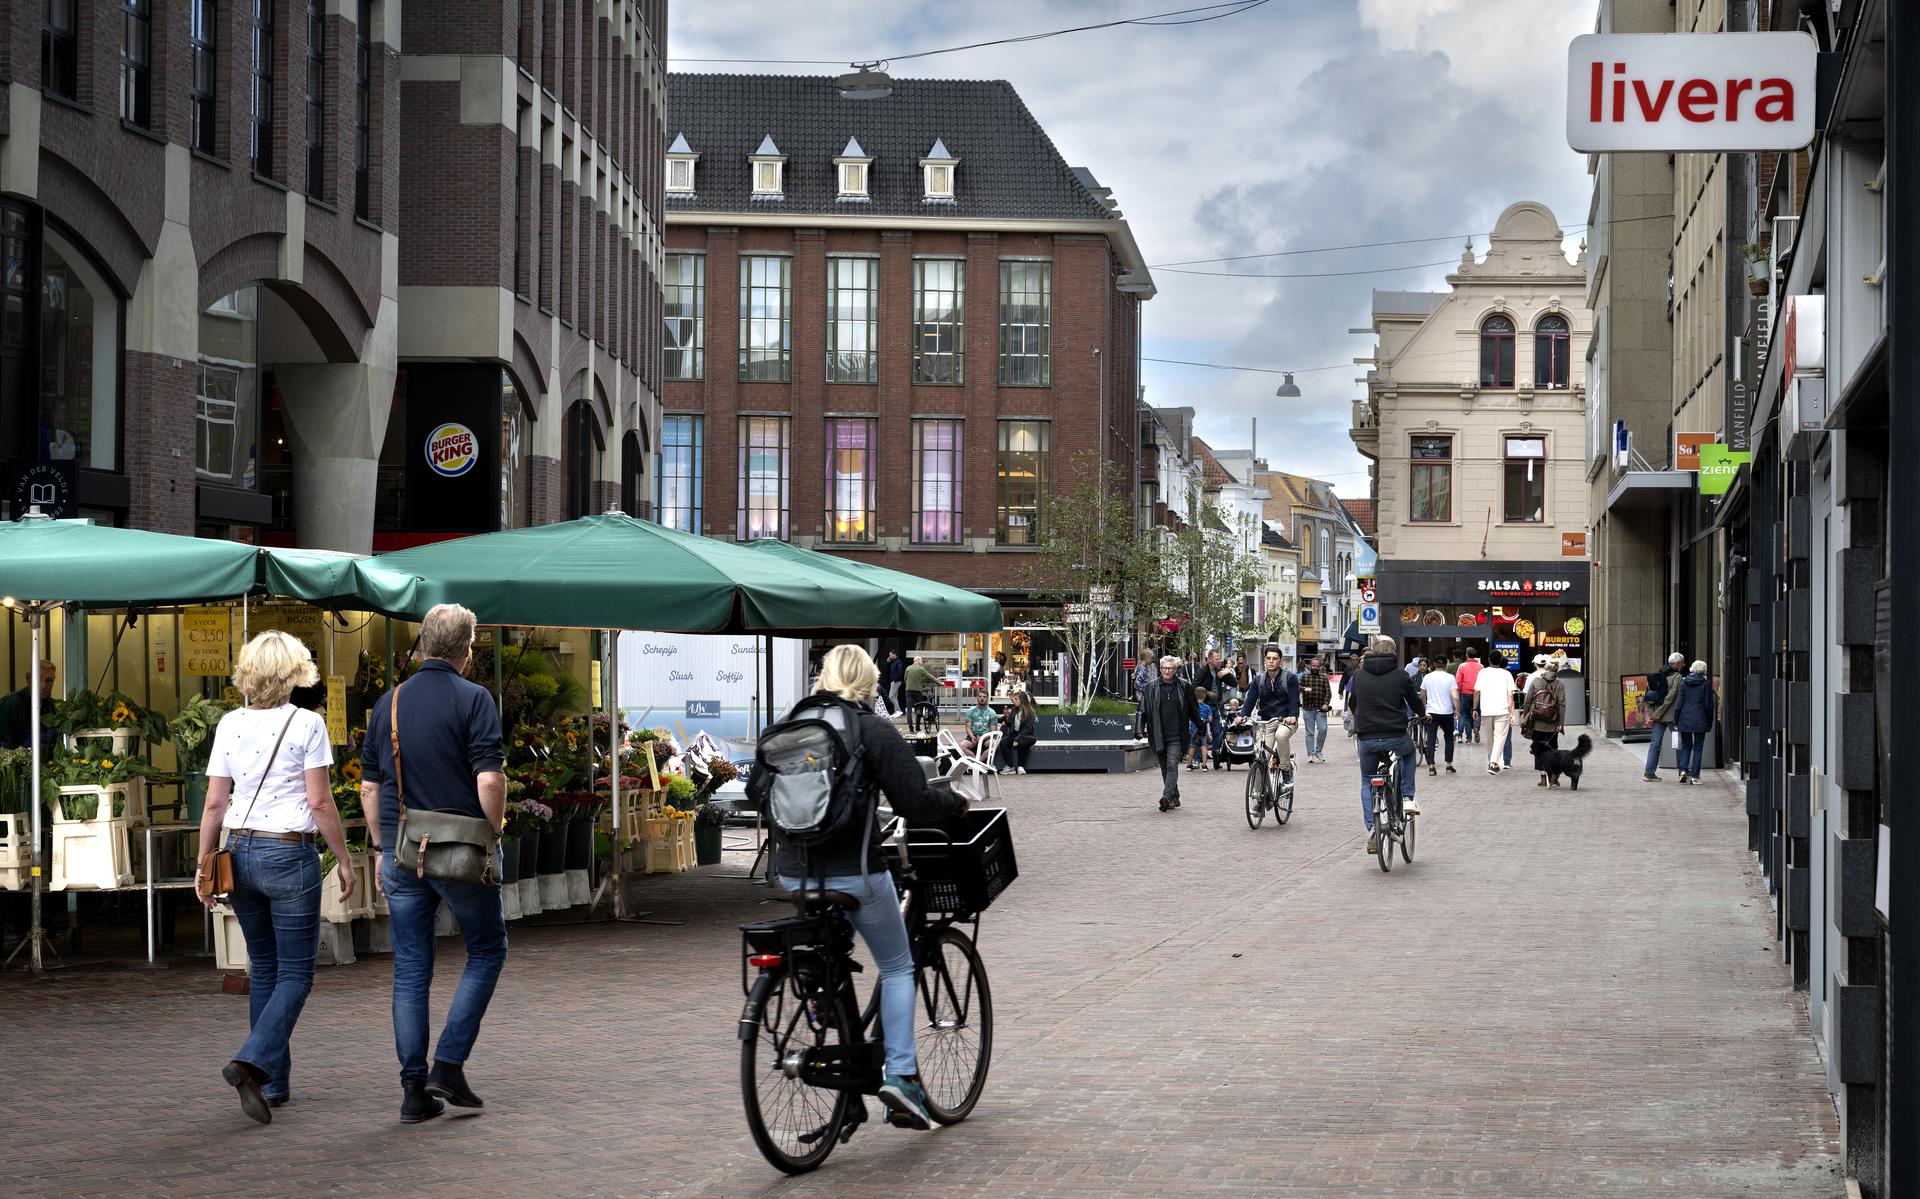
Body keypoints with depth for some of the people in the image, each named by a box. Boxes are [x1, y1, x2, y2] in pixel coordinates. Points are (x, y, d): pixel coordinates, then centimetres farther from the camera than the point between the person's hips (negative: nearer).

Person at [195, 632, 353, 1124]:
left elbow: (214, 804, 4)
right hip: (290, 854, -5)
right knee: (296, 973, 2)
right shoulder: (305, 724, -9)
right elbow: (320, 803, -10)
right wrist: (344, 860, -1)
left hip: (240, 853, 5)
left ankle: (275, 1083, 18)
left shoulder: (230, 726, 3)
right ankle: (252, 1062, -19)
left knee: (264, 969, 16)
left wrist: (203, 864, 11)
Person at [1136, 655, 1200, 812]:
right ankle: (1174, 797, 22)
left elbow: (1194, 710, 12)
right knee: (1165, 768, 10)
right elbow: (1143, 709, 3)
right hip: (1158, 735, 3)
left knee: (1172, 765, -15)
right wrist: (1139, 729, -8)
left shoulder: (1185, 686, 3)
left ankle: (1167, 797, -24)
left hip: (1176, 736, -3)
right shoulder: (1151, 687, 5)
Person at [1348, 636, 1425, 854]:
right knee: (1409, 751, 34)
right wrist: (1423, 714, 32)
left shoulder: (1359, 675, 5)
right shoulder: (1400, 675, -2)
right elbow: (1416, 704, 8)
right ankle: (1407, 797, 21)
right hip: (1395, 736, -1)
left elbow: (1352, 705, 18)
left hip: (1367, 738, 1)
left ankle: (1372, 828, 2)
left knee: (1367, 782, 19)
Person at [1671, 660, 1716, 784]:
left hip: (1685, 720, 2)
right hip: (1700, 721, -2)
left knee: (1686, 746, 15)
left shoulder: (1684, 683, 1)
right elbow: (1709, 704, -2)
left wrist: (1676, 721, 7)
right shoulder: (1706, 684, -4)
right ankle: (1694, 776, 1)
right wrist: (1709, 724, 6)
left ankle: (1683, 770, -2)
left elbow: (1678, 703, 1)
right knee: (1698, 747, 5)